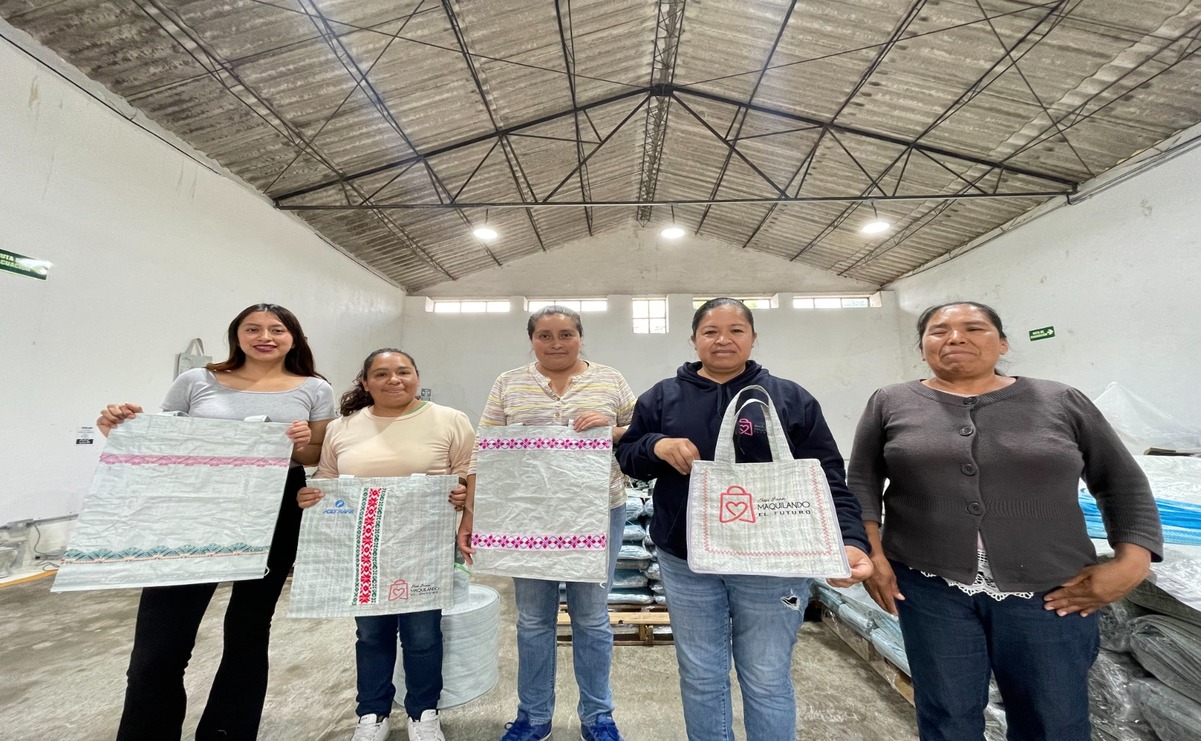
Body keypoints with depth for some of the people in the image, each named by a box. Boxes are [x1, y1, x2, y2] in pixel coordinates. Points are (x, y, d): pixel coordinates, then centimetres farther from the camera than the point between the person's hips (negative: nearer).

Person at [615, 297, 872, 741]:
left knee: (767, 681, 16)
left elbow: (827, 481, -3)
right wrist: (657, 445, -16)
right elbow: (626, 455, 5)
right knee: (700, 678, 18)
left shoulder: (791, 399, -2)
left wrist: (849, 541, -17)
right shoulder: (663, 397, 2)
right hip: (686, 562, 2)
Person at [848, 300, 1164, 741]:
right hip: (931, 588, -1)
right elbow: (862, 482, 2)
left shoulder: (1062, 402, 3)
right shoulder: (891, 404, 0)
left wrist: (1131, 563, -3)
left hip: (1049, 592, 2)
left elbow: (1123, 484, 9)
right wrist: (871, 554, -6)